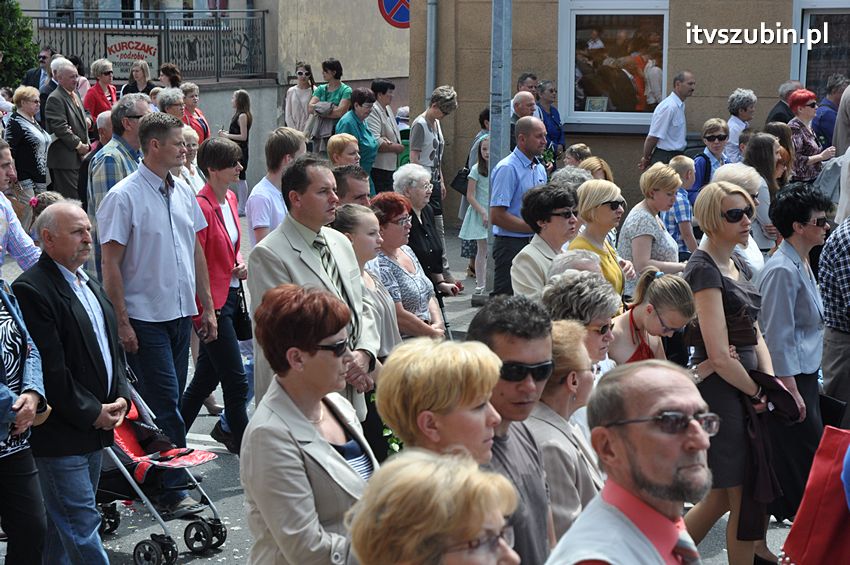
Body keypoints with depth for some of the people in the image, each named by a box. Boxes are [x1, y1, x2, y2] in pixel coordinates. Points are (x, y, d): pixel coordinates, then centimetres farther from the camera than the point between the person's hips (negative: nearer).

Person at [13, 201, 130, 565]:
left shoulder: (90, 286, 15)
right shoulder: (31, 289, -16)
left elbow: (111, 347, 19)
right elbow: (50, 368, -20)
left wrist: (120, 399, 4)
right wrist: (92, 413, -15)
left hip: (96, 426, 9)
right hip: (61, 434, -9)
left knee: (67, 521, 17)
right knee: (82, 522, -5)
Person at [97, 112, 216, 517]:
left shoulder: (183, 192, 9)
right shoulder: (124, 196, -12)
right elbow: (111, 264, -12)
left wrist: (207, 308, 15)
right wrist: (122, 323, -15)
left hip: (181, 314, 7)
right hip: (146, 317, -7)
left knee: (169, 402, 11)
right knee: (164, 404, -6)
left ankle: (152, 478, 22)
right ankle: (172, 491, 0)